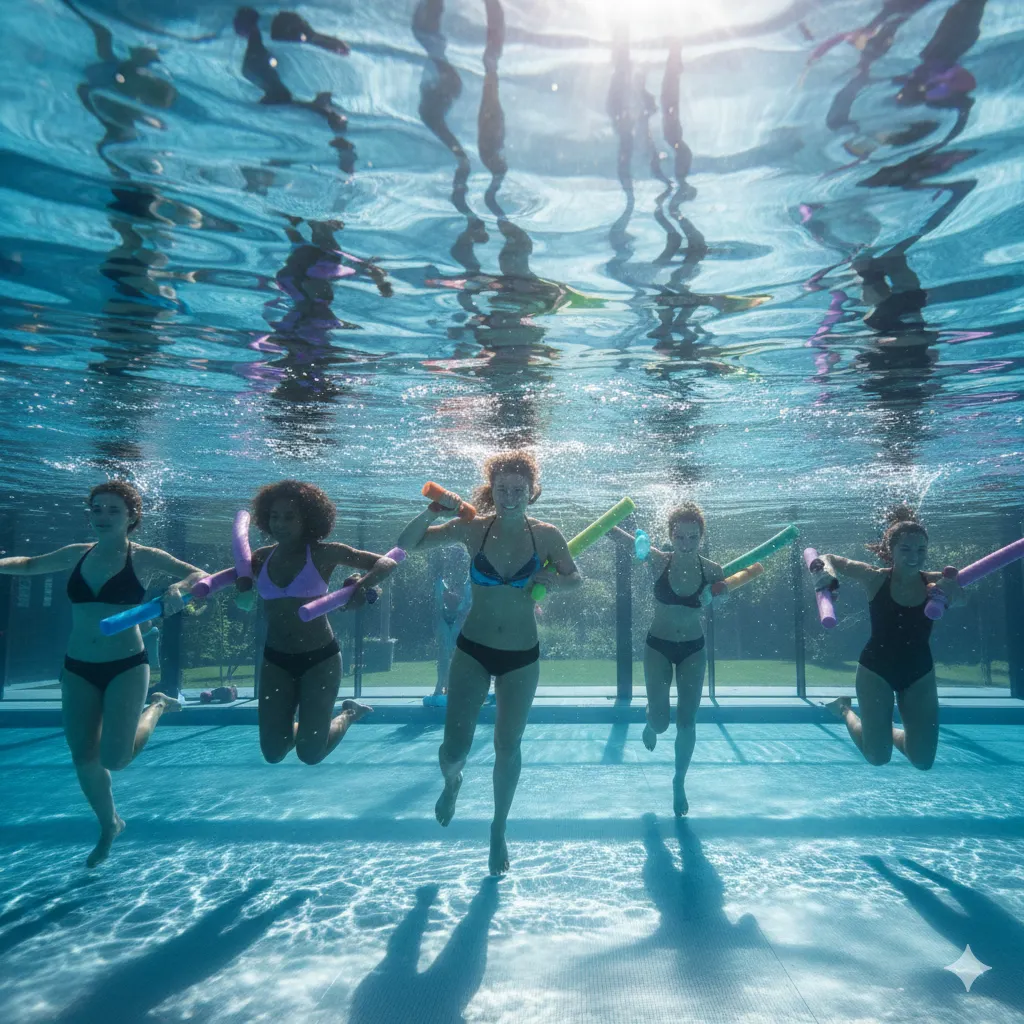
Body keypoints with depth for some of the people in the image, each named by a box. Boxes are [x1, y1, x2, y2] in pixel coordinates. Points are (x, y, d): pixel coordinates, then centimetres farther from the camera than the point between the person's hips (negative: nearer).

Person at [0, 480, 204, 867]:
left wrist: (177, 588, -33)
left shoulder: (145, 558, -8)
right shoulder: (77, 554, 5)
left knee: (115, 758, -8)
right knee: (83, 757, 9)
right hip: (77, 669, 5)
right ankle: (109, 826, 33)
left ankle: (157, 707, 21)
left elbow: (203, 577, -13)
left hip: (126, 666, -4)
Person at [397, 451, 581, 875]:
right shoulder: (472, 529, -10)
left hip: (522, 656, 0)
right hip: (473, 651, 0)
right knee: (455, 748, -2)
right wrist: (432, 512, -27)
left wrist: (556, 580, -19)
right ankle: (451, 782, 38)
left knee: (507, 747, 12)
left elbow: (576, 578, 4)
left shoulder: (546, 536, -9)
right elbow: (406, 544, -9)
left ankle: (498, 831, 37)